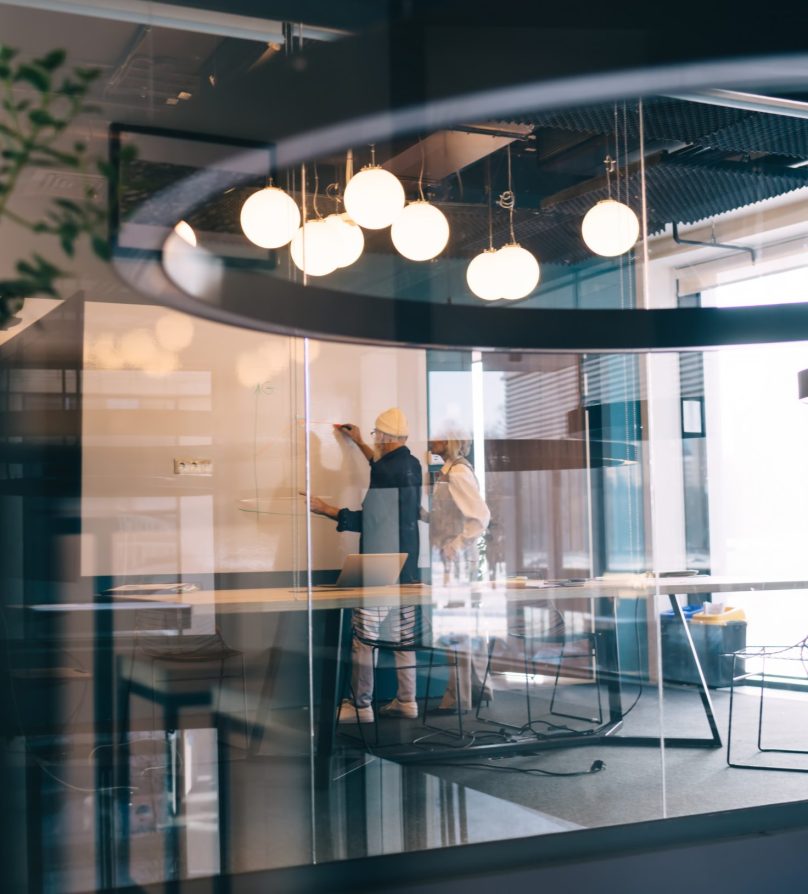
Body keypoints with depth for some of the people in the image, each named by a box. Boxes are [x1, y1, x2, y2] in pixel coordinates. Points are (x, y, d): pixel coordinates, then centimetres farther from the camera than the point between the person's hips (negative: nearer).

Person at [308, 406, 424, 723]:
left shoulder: (385, 469, -17)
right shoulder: (412, 465, 10)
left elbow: (369, 521, -15)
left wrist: (325, 509, -7)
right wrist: (358, 443, 44)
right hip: (407, 564, 9)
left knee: (364, 637, -3)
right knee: (402, 634, 13)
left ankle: (361, 706, 1)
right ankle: (406, 700, 17)